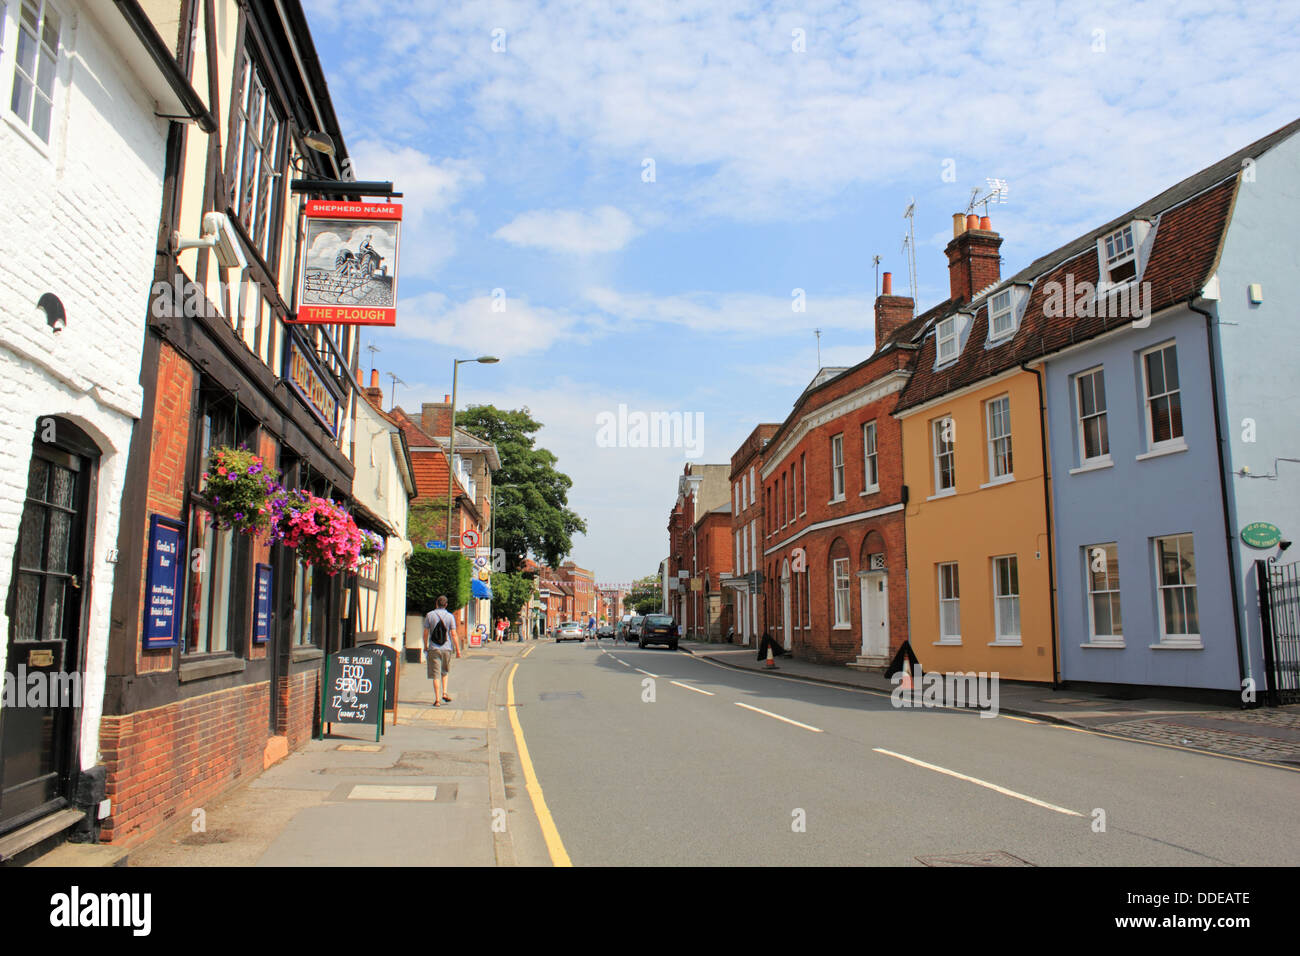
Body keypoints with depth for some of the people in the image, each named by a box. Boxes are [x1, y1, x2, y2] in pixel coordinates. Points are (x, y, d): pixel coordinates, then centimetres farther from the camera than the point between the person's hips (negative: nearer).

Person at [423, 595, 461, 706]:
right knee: (444, 671, 22)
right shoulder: (450, 616, -1)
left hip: (433, 649, -1)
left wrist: (425, 646, 14)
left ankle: (437, 699, -5)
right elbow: (454, 634, -4)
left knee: (436, 675, -1)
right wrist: (458, 650, 1)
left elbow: (426, 633, 0)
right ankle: (444, 692, 8)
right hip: (446, 648, 1)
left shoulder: (429, 615, 0)